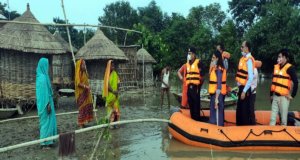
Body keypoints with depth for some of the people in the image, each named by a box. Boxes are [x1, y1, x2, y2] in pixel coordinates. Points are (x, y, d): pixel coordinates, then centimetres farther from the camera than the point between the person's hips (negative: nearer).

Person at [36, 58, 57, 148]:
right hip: (45, 103, -10)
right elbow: (44, 92, -21)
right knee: (46, 121, -2)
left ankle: (47, 140, 25)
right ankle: (44, 142, 6)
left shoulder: (41, 76, 10)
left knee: (48, 120, 16)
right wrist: (48, 104, -19)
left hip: (44, 102, 10)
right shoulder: (43, 77, -20)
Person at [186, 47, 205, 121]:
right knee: (190, 103, 11)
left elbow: (202, 74, -7)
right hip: (189, 86, 7)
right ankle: (192, 118, 20)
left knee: (196, 103, -7)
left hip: (195, 86, -7)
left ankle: (197, 119, -2)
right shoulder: (188, 63, 18)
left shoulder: (198, 62, -4)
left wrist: (200, 83, -10)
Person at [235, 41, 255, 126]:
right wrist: (240, 89, 16)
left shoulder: (249, 60, -16)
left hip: (245, 89, -9)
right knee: (239, 111, 17)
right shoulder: (242, 58, 12)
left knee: (245, 112, -1)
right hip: (241, 88, 9)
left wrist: (244, 91, -19)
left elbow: (250, 78, -21)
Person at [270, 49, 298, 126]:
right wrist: (271, 94, 16)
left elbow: (296, 82, -15)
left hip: (283, 97, -7)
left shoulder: (290, 68, -11)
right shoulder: (276, 66, 10)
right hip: (275, 96, 7)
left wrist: (292, 95, -12)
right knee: (272, 118, 11)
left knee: (283, 119, 2)